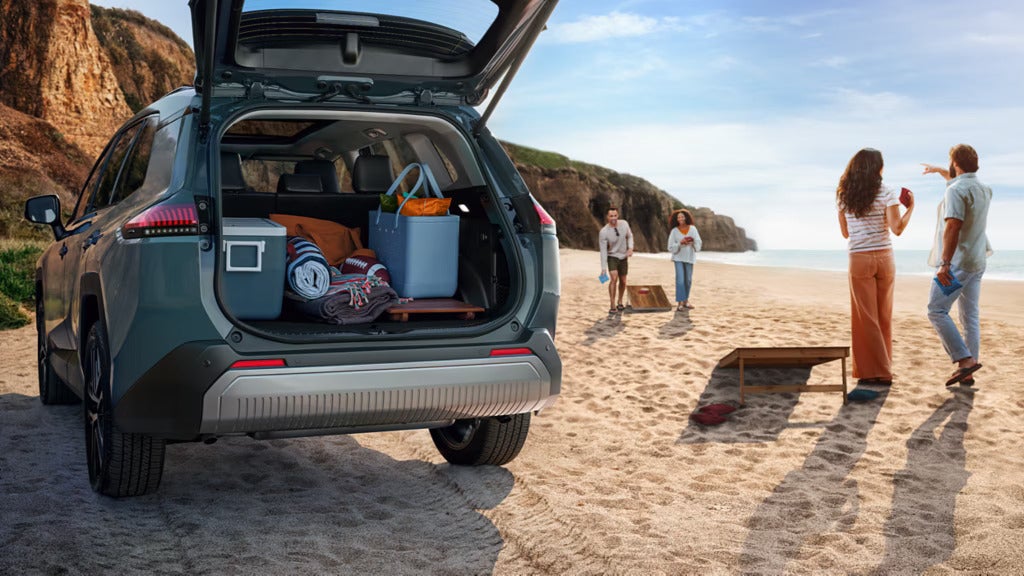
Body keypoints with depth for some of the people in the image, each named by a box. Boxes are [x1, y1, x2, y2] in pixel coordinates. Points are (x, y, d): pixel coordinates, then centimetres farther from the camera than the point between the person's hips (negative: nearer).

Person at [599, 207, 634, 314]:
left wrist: (630, 248, -11)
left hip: (623, 257, 4)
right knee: (614, 279, -22)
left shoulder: (624, 224, -12)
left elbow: (629, 236, 6)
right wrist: (603, 268, -21)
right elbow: (603, 251, -19)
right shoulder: (603, 232, -22)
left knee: (623, 281, 11)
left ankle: (620, 302, 35)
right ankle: (612, 306, -17)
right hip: (612, 257, -4)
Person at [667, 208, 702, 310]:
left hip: (689, 257, 3)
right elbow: (671, 247, -7)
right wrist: (680, 242, -20)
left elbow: (698, 242, 1)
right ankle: (679, 303, -11)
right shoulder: (674, 231, -6)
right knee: (680, 280, -12)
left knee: (688, 280, 8)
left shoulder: (692, 229, 0)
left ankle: (685, 301, 21)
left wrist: (692, 241, -19)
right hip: (678, 257, -3)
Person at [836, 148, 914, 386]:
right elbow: (897, 228, -11)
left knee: (865, 317, 3)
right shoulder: (886, 192, -5)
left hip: (859, 259, 0)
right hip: (884, 258, 0)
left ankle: (871, 371, 1)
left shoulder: (844, 195, 3)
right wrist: (911, 207, 2)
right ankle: (883, 370, 16)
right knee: (884, 317, 10)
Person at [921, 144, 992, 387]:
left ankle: (965, 360, -14)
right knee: (971, 317, 8)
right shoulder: (983, 189, 13)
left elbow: (952, 227, -24)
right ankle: (968, 373, 10)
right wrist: (940, 171, 50)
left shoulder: (956, 190, -15)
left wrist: (945, 263, -26)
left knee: (937, 311, -5)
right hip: (977, 263, 9)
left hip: (958, 263, -9)